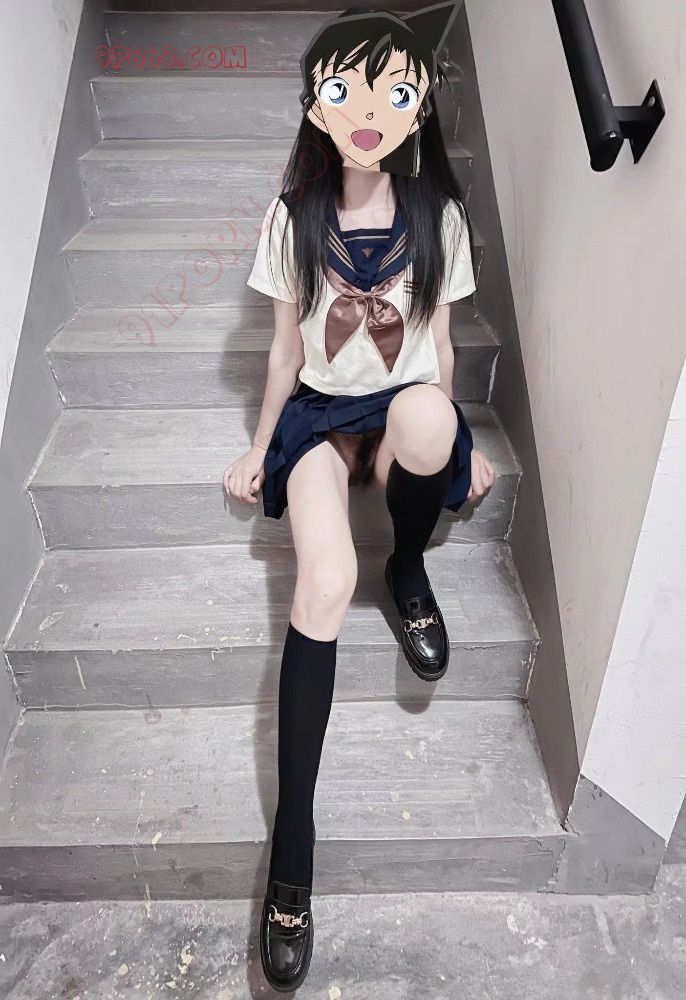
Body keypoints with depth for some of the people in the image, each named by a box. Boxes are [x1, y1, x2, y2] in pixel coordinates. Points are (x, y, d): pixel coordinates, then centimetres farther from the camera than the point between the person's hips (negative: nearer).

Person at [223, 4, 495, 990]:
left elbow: (437, 341, 5)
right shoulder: (294, 217, -4)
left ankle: (409, 572, -7)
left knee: (429, 416, -41)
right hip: (319, 412, 0)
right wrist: (259, 447, 6)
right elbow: (286, 345, 3)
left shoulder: (439, 217, -3)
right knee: (325, 581, -28)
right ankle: (293, 838, -19)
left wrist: (460, 441, 7)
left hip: (404, 411, 1)